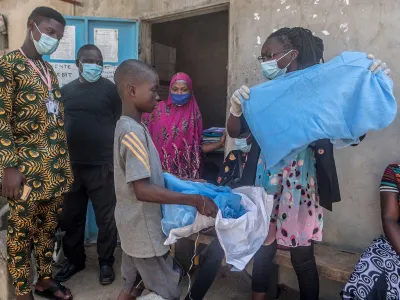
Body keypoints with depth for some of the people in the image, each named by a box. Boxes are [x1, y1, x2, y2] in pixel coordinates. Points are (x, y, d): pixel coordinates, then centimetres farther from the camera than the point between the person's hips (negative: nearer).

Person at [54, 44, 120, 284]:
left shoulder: (110, 89, -1)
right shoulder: (66, 91, 11)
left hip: (101, 166, -4)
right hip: (71, 165, 5)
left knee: (106, 217, 5)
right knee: (71, 217, 14)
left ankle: (106, 262, 22)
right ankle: (74, 260, 32)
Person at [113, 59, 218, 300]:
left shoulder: (127, 126, 6)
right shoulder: (133, 132, -24)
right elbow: (142, 190, -29)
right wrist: (195, 200, -27)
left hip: (135, 228, 9)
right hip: (144, 231, -9)